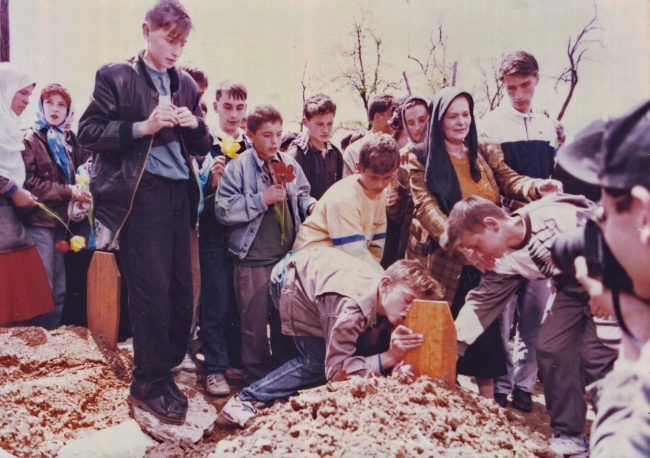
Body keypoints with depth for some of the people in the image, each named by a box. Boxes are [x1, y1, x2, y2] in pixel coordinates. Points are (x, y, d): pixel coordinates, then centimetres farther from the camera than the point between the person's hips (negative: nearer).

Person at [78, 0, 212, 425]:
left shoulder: (186, 84, 16)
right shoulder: (115, 76, 2)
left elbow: (202, 146, 19)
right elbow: (88, 132, -4)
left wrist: (195, 125, -3)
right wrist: (143, 127, -14)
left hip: (179, 194, 5)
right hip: (141, 195, -5)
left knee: (181, 288, 5)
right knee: (152, 290, -4)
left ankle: (165, 369, 22)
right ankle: (149, 384, 11)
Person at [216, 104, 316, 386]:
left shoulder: (289, 163, 6)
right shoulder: (238, 167, -6)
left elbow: (302, 197, 16)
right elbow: (224, 211, -13)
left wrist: (312, 206, -5)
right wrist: (261, 200, -16)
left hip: (287, 257, 4)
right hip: (253, 260, -4)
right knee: (255, 323, 8)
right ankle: (256, 380, 23)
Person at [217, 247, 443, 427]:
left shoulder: (386, 292, -14)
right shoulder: (354, 307, -39)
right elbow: (336, 369, -37)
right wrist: (388, 357, -43)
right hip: (291, 278, -8)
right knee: (317, 362, -11)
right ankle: (245, 401, -5)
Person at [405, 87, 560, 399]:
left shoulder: (486, 153, 10)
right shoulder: (421, 157, -4)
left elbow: (509, 181, -3)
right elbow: (425, 205, -15)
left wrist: (536, 187, -27)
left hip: (483, 259, 4)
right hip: (442, 260, -3)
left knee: (485, 330, 6)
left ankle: (487, 401, 17)